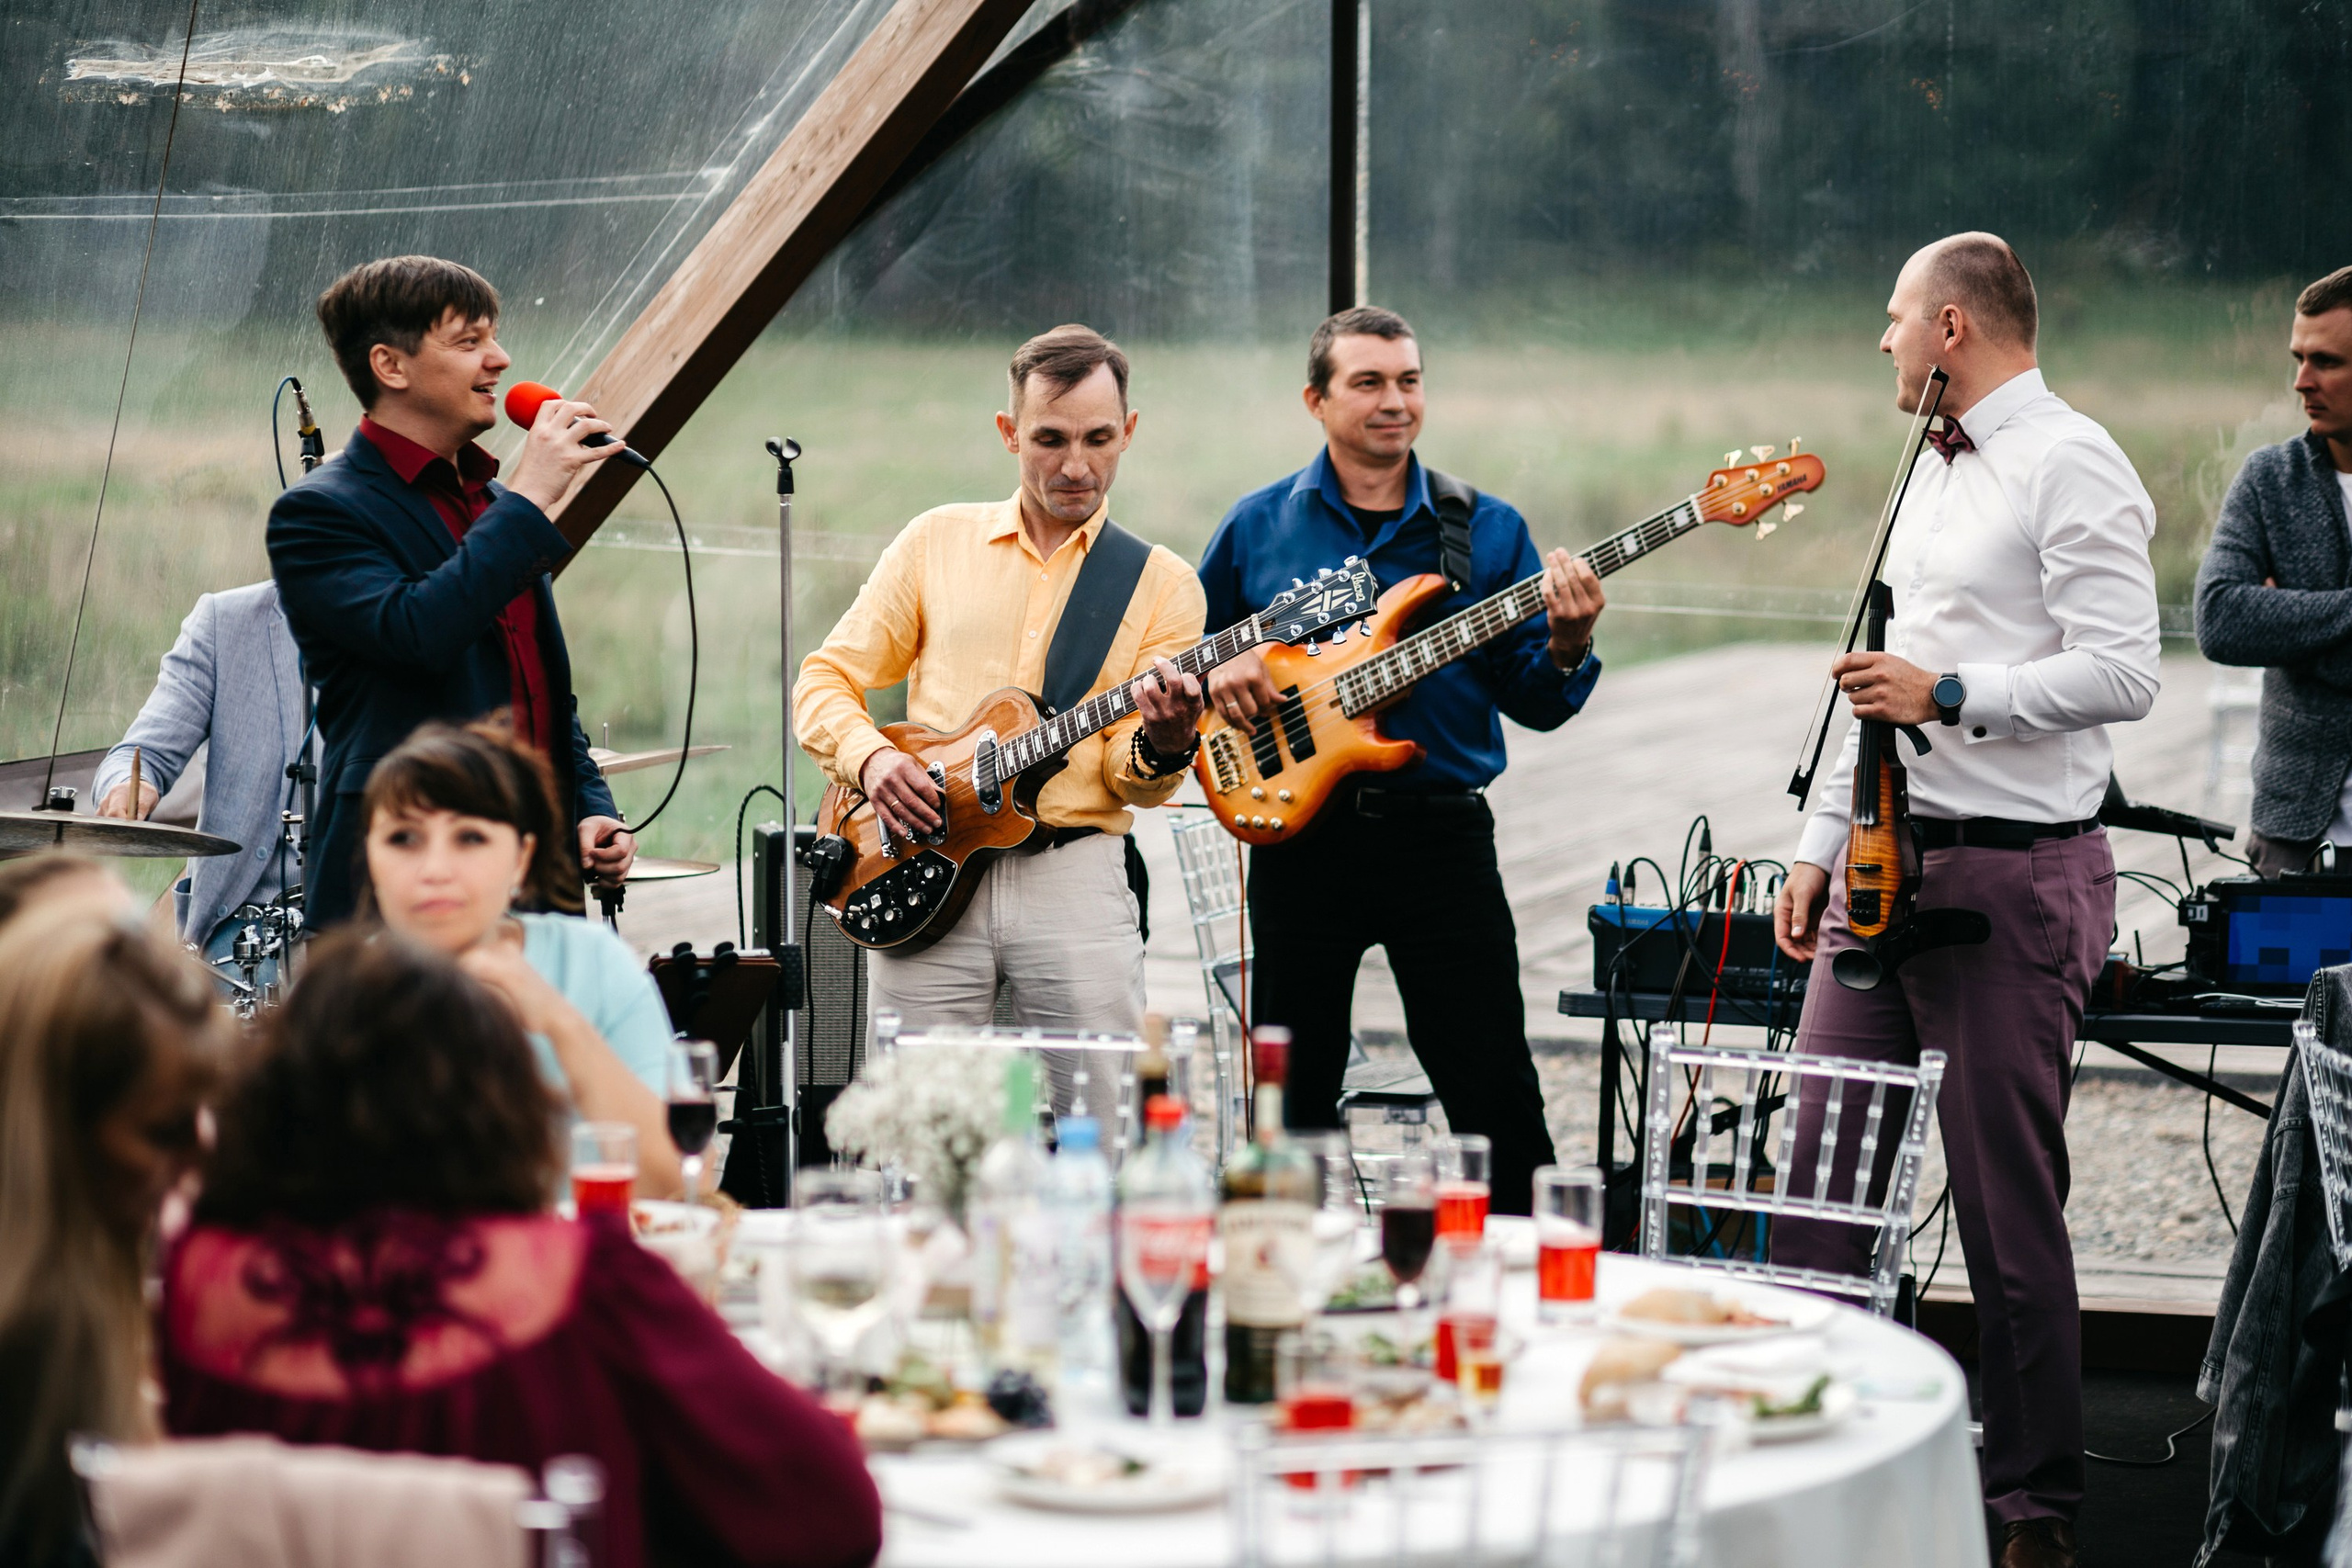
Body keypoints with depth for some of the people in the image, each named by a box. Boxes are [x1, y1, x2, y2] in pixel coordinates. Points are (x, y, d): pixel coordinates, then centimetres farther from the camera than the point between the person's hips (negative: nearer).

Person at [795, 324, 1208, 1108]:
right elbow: (826, 681, 12)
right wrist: (869, 757, -8)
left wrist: (1161, 748, -22)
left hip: (1076, 875, -1)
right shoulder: (938, 541, 11)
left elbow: (1131, 781, 0)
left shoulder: (1161, 583, 7)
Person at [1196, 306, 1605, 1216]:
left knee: (1495, 1091, -3)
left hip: (1441, 834, -1)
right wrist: (1217, 674, -6)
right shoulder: (1258, 527, 6)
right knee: (1293, 1092, 8)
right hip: (1301, 831, 1)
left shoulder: (1487, 530, 5)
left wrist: (1566, 651, -18)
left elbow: (1533, 702, 2)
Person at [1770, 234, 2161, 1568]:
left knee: (2011, 1212, -4)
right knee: (1822, 1190, 5)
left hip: (2012, 881, -9)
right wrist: (1824, 843, 21)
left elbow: (2125, 674, -18)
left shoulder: (2069, 464, -9)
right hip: (1889, 865, 9)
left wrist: (1949, 696, -19)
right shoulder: (1939, 470, 20)